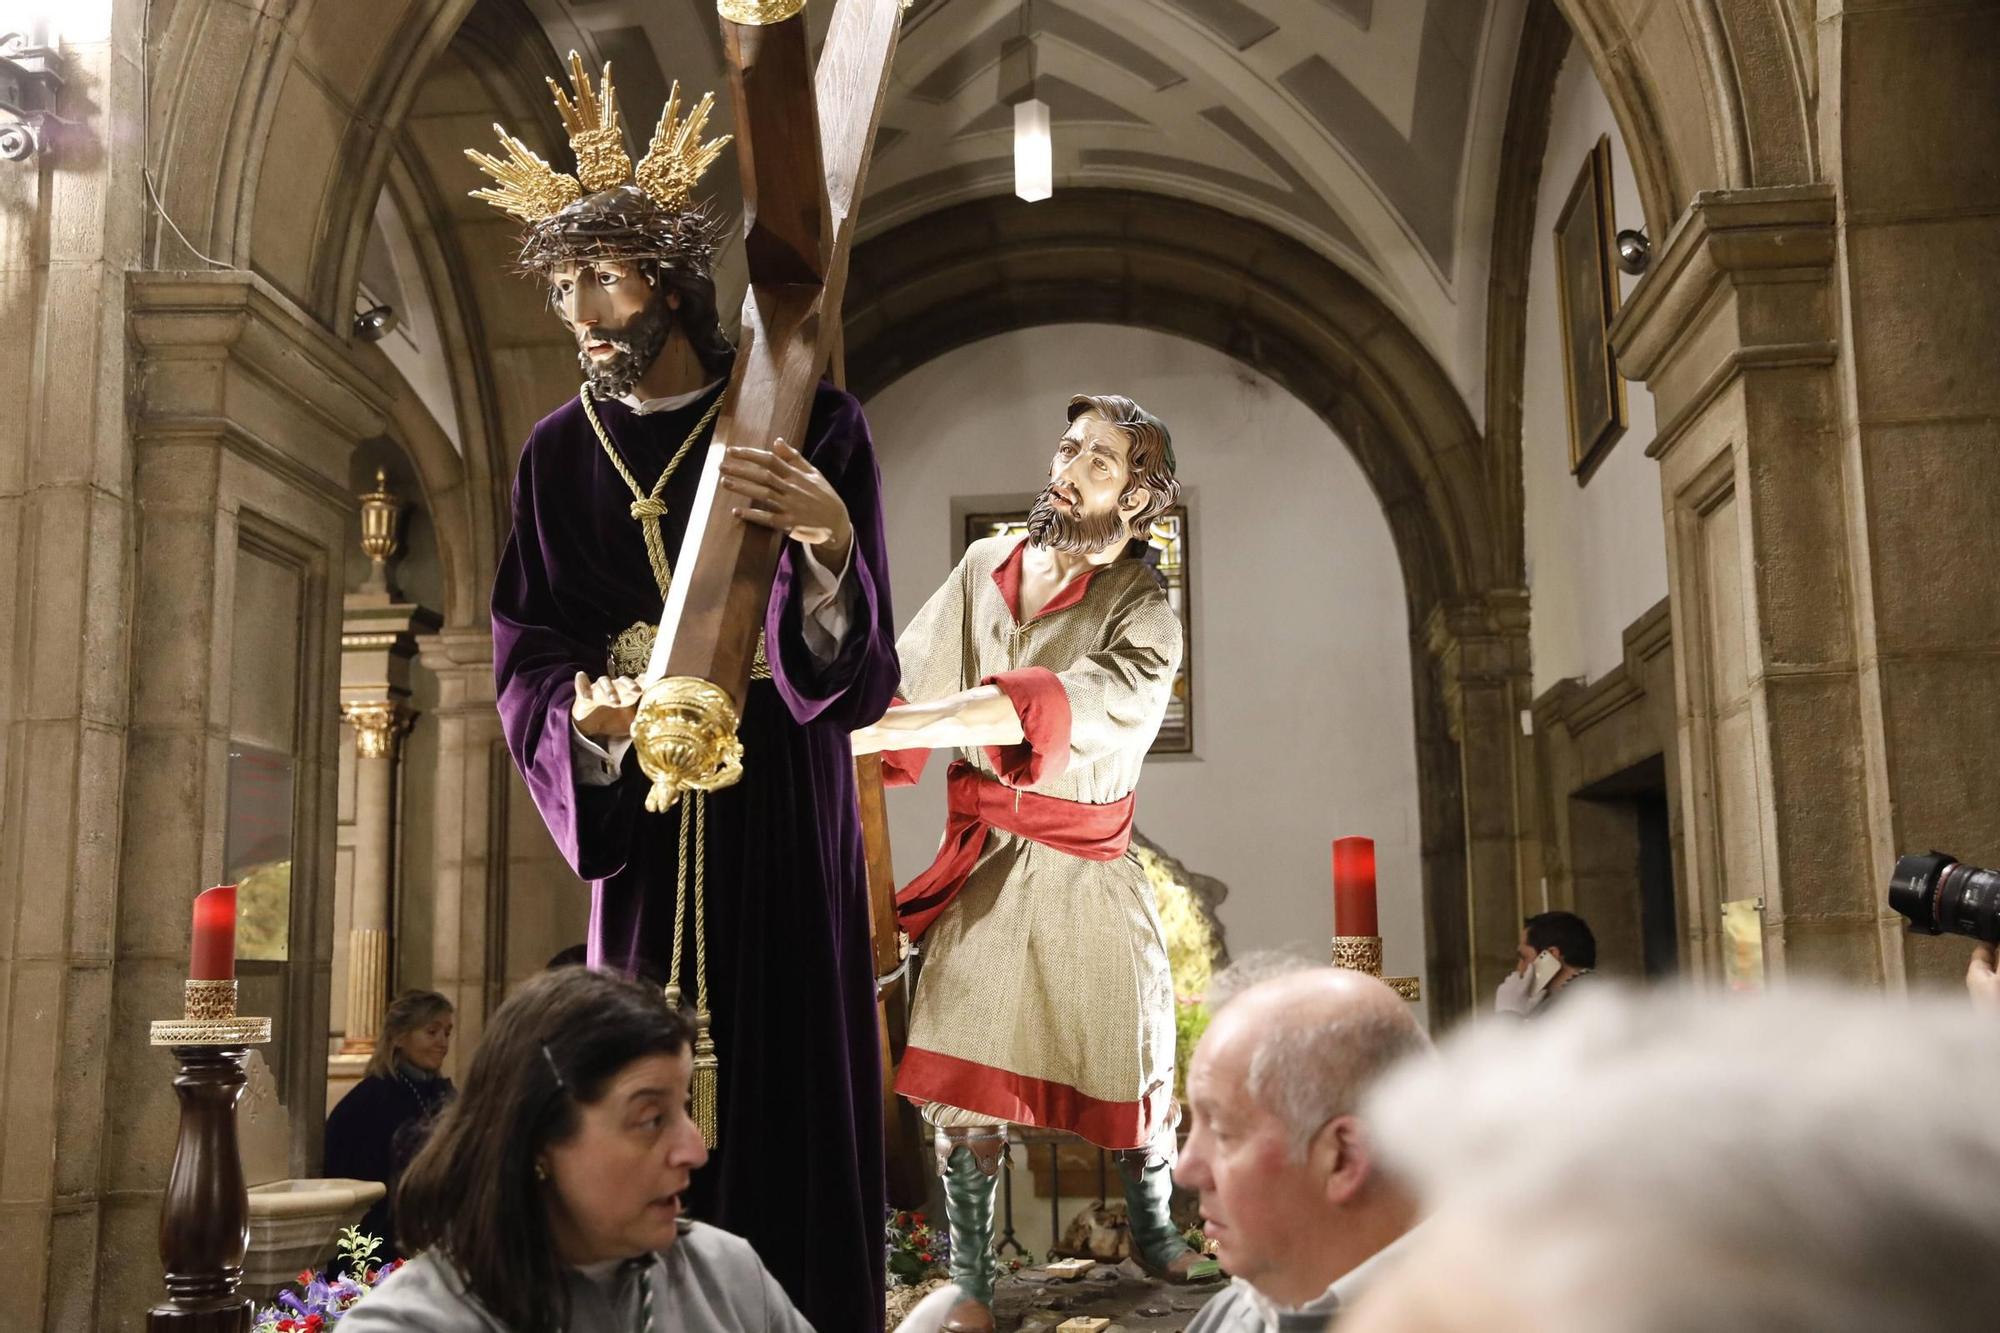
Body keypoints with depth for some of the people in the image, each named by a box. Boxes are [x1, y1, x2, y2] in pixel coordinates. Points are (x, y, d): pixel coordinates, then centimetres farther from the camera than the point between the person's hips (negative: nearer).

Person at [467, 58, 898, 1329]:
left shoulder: (807, 423, -4)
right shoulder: (564, 452, 7)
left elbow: (862, 670, -10)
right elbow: (526, 663, 4)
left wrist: (831, 542, -30)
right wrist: (590, 718, -18)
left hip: (782, 807, -2)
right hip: (640, 814, 3)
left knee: (788, 1079, -4)